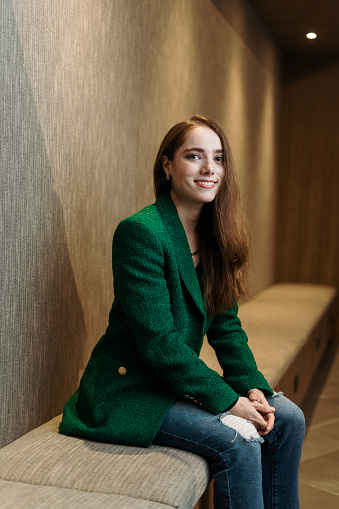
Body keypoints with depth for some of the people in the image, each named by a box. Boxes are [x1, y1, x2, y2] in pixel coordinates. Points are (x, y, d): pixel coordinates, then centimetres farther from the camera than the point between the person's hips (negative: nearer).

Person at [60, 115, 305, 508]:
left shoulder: (213, 236, 6)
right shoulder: (140, 231, -20)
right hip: (128, 390, -8)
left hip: (180, 380, 9)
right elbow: (157, 340, -24)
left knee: (288, 419, 0)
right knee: (238, 442, -23)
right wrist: (227, 400, -21)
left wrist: (253, 388, -7)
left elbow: (226, 325, 8)